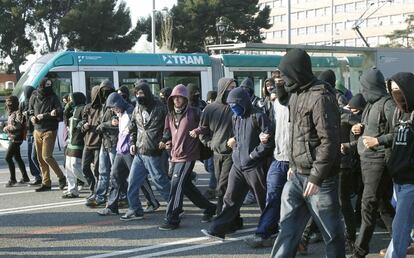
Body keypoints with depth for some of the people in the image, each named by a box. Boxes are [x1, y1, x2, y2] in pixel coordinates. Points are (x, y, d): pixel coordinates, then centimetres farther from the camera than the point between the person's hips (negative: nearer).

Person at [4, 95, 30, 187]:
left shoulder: (18, 112, -13)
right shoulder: (10, 113, 14)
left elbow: (19, 125, -22)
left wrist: (7, 128, -14)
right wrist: (6, 128, 4)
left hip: (16, 138, -10)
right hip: (12, 138, 10)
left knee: (8, 157, -10)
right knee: (17, 158, 14)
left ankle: (12, 179, -2)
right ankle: (25, 177, 22)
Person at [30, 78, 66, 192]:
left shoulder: (53, 98, -6)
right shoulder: (34, 98, 8)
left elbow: (59, 113, -13)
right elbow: (30, 112, 19)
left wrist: (44, 116, -22)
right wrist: (32, 117, -3)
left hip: (49, 131, -5)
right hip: (37, 131, 5)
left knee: (47, 156, -12)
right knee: (40, 158, 6)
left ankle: (61, 177, 4)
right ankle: (46, 183, 14)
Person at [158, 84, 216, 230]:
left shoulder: (194, 113, -5)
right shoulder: (170, 116, 14)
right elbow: (168, 133, 17)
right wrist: (165, 142, -3)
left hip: (187, 155, -8)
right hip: (175, 155, 8)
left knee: (176, 185, -11)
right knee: (186, 185, 15)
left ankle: (172, 219, -5)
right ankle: (209, 208, 31)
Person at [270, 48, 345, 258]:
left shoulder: (321, 98, -17)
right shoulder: (296, 95, 12)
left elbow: (329, 141, -21)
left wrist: (316, 177, -21)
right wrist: (293, 165, 17)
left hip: (319, 178, -9)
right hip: (297, 175, 9)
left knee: (331, 231, 7)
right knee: (288, 227, 11)